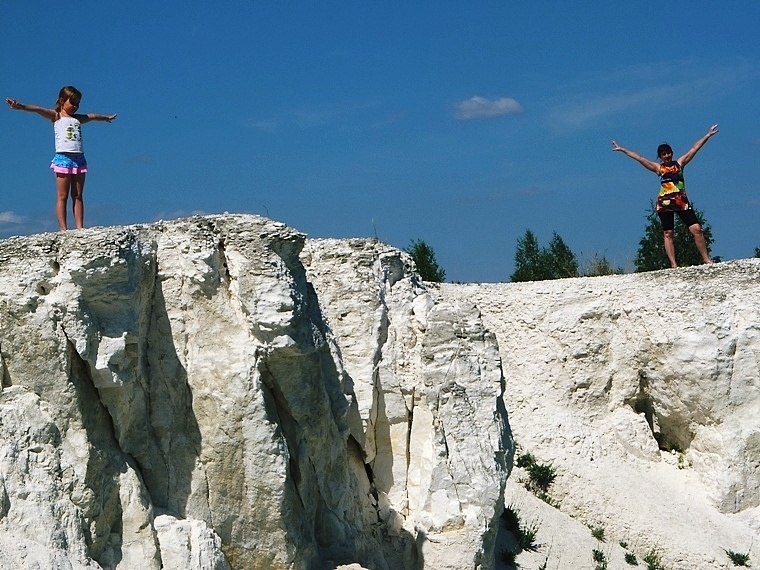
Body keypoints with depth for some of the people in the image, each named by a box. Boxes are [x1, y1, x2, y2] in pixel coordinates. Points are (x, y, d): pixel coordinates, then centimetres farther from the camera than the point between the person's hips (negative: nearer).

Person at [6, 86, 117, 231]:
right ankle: (63, 229, -8)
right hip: (63, 158, -5)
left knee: (77, 196, 3)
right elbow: (39, 110, -12)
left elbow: (92, 116, 37)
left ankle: (80, 228, 1)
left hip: (79, 159, 5)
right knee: (62, 196, -5)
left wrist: (107, 117, 55)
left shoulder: (78, 118, 19)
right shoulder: (56, 116, 4)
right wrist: (21, 106, -28)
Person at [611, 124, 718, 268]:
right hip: (664, 203, 0)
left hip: (682, 201, 0)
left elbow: (694, 149, 10)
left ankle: (707, 259, -3)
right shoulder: (658, 168, 8)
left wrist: (708, 135, 9)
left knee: (696, 229, -8)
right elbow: (639, 158, 8)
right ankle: (673, 265, -2)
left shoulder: (679, 163, 11)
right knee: (668, 234, -2)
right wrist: (622, 150, 8)